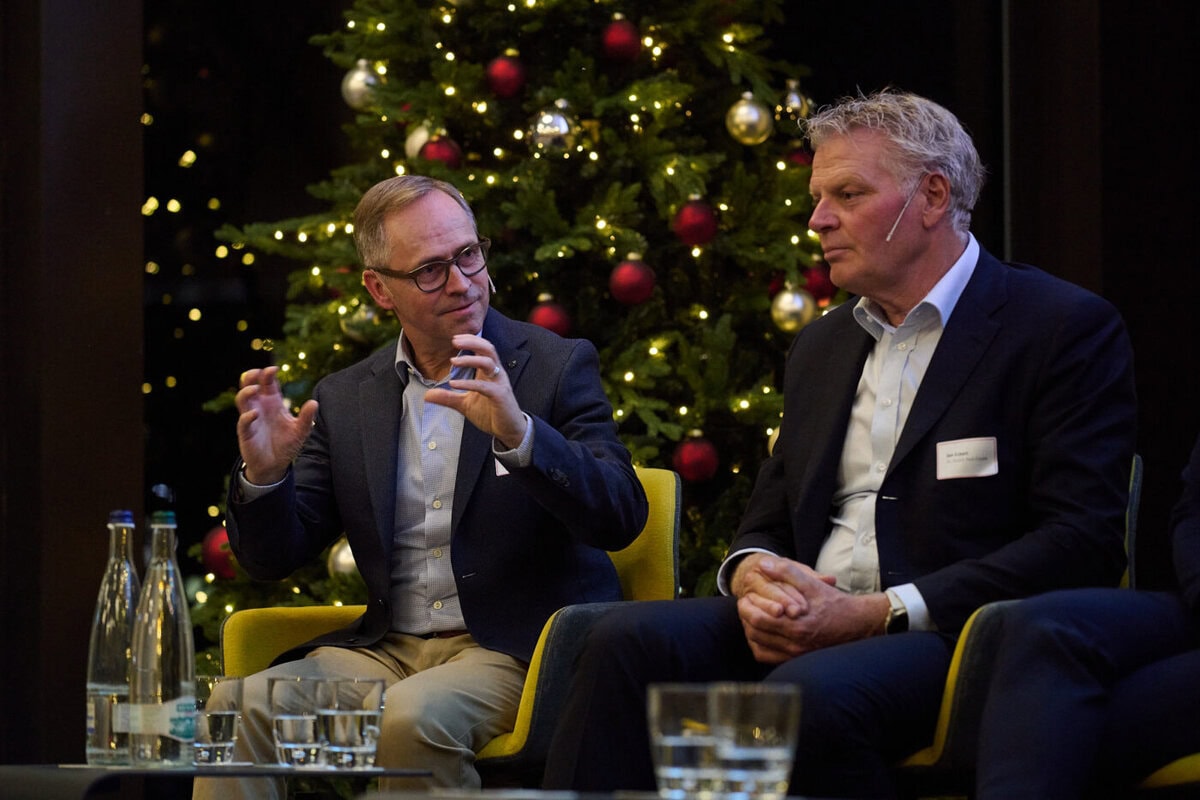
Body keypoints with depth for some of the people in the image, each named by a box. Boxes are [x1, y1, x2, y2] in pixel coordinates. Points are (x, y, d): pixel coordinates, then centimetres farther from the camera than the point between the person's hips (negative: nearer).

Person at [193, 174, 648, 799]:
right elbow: (275, 558, 13)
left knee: (412, 717, -34)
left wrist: (518, 435, -27)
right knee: (245, 705, -23)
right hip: (387, 647, 4)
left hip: (516, 650, -4)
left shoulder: (557, 367, 2)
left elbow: (621, 518, -11)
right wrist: (264, 475, -10)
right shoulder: (343, 400, 13)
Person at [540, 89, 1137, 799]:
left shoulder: (1066, 328, 0)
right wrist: (750, 576, -3)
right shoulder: (821, 348, 24)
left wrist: (874, 614, -16)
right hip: (806, 625, 6)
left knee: (811, 690, -38)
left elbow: (1082, 542, -10)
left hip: (954, 635, -6)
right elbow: (768, 522, 26)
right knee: (630, 640, -22)